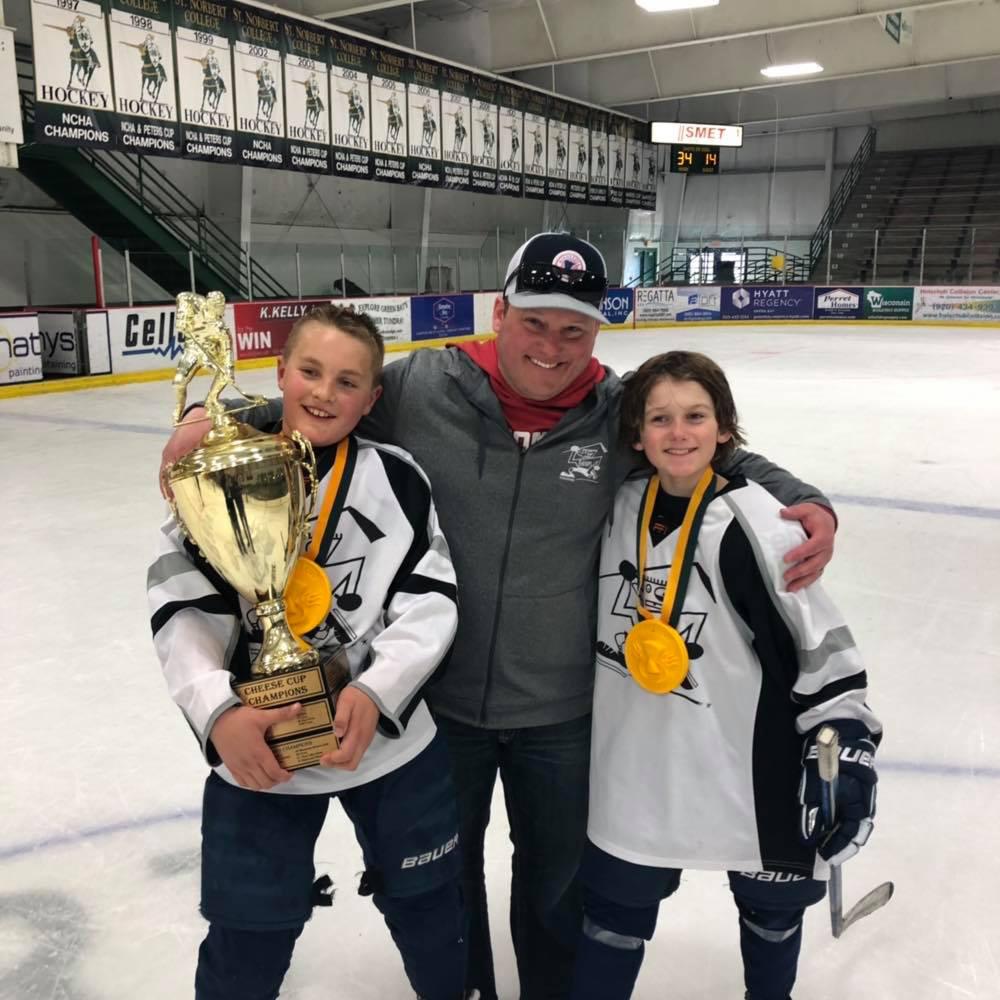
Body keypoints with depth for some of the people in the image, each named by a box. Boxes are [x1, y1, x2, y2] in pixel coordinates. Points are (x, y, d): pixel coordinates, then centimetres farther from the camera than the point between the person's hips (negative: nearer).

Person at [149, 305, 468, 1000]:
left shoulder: (396, 480, -7)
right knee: (247, 942, 14)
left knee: (428, 906, 21)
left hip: (391, 741, 1)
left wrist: (375, 691, -25)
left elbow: (430, 601, -10)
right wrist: (218, 711, -25)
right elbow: (182, 611, -9)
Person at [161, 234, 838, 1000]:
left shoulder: (621, 416, -9)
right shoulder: (418, 388, -13)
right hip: (437, 696, 0)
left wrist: (806, 504, -14)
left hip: (562, 711, 1)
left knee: (557, 876, 24)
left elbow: (720, 459, 2)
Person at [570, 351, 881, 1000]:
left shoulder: (754, 523, -18)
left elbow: (821, 642, -14)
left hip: (750, 769, -2)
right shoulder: (622, 508, -5)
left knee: (773, 900, 22)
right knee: (617, 907, 14)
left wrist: (844, 748, -17)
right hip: (638, 770, 3)